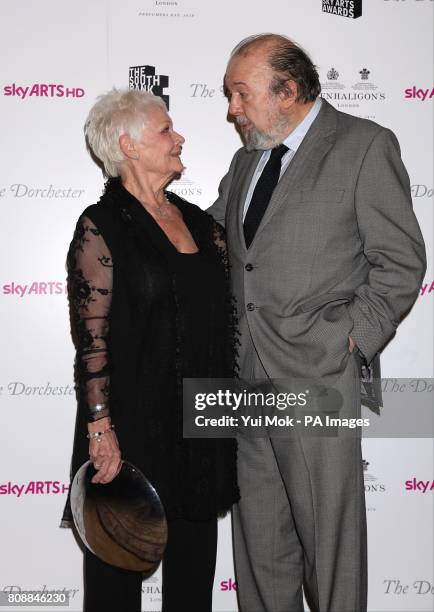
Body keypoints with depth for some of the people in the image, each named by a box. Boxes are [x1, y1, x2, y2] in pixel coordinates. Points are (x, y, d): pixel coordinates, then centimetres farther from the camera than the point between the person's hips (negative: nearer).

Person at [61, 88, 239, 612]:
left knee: (194, 567, 16)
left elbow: (224, 320, 16)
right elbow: (91, 337, -13)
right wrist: (101, 427, -16)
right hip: (134, 425, -6)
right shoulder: (101, 226, -9)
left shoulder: (198, 221, 11)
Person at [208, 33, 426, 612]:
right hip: (246, 376, 6)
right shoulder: (246, 161, 18)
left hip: (319, 375, -6)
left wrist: (354, 339, -11)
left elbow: (401, 261, -5)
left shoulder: (365, 145, -2)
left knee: (329, 536, 5)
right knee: (258, 535, 14)